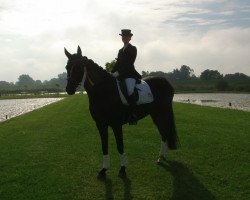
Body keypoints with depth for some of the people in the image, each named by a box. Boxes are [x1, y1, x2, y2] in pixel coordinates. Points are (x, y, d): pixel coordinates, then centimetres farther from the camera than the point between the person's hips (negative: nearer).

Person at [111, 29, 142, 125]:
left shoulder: (133, 49, 0)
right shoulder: (121, 50, 22)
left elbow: (129, 63, -12)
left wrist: (118, 72, -19)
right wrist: (112, 72, 4)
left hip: (130, 74, -8)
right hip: (120, 75, 8)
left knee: (130, 90, -30)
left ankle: (132, 115, -28)